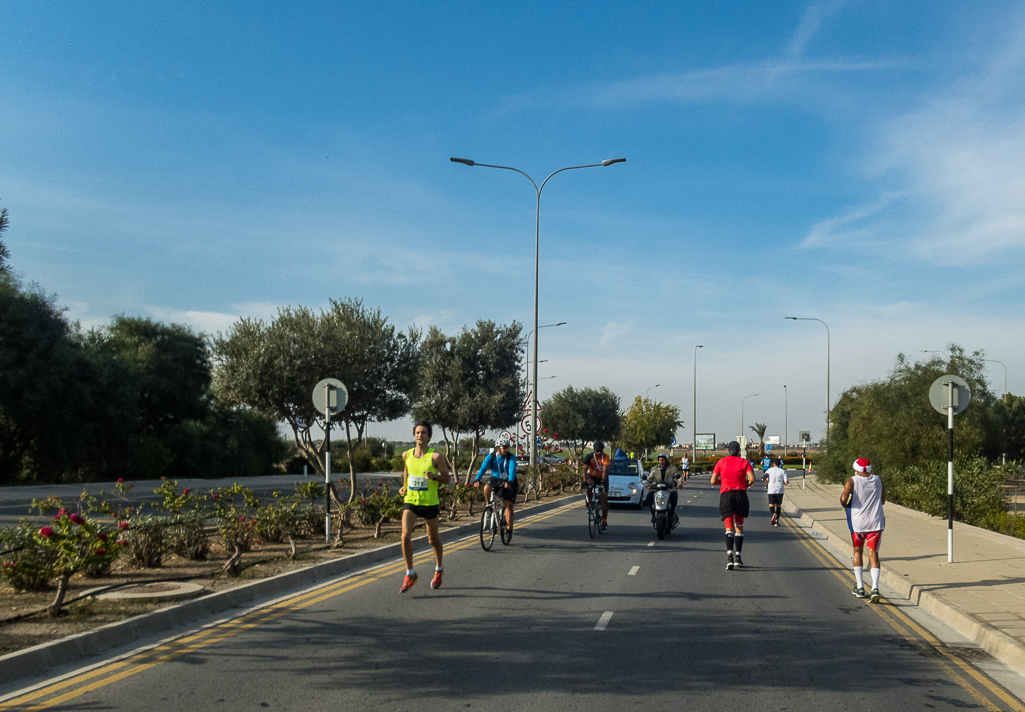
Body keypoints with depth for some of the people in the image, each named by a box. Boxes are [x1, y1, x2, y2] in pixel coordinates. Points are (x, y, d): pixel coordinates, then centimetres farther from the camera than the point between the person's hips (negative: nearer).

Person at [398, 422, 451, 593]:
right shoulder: (407, 455, 1)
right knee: (405, 536, -16)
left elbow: (447, 479, -5)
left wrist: (434, 476, -24)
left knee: (433, 538, 12)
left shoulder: (436, 456, -10)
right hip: (410, 501, 2)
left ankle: (439, 568, 40)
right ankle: (410, 574, -2)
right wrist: (404, 486, 10)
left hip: (429, 503, -2)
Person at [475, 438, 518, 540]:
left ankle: (509, 529, -2)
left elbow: (512, 470, -29)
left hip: (509, 482, -1)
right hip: (496, 479, 1)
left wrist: (509, 481, -48)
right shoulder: (491, 456, -10)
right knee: (486, 487, -31)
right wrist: (477, 480, -39)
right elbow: (483, 468, -22)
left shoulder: (511, 458, -14)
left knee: (508, 504, -11)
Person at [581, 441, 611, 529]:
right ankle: (590, 503, -12)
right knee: (589, 486, -34)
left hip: (602, 478, -1)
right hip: (592, 476, 1)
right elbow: (585, 470, -28)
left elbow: (605, 470, -33)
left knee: (604, 499, -8)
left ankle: (604, 519, 0)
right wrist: (585, 481, -42)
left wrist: (603, 481, -47)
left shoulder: (606, 457, -22)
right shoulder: (589, 457, -20)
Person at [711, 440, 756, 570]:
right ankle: (738, 557, 11)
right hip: (741, 495, 0)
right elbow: (752, 478, -9)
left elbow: (713, 481, 3)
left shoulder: (721, 462, 7)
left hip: (725, 495, 0)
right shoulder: (744, 462, 5)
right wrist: (746, 484, 13)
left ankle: (729, 555, -24)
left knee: (729, 528, -5)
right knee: (739, 527, 14)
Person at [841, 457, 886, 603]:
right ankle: (875, 588, -17)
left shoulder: (852, 481, -5)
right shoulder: (878, 480, 7)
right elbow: (883, 501, 16)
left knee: (857, 551, 17)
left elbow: (844, 498, -20)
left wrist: (844, 505, 1)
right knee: (873, 553, 1)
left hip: (858, 522, -2)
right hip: (876, 522, 2)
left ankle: (859, 587, 20)